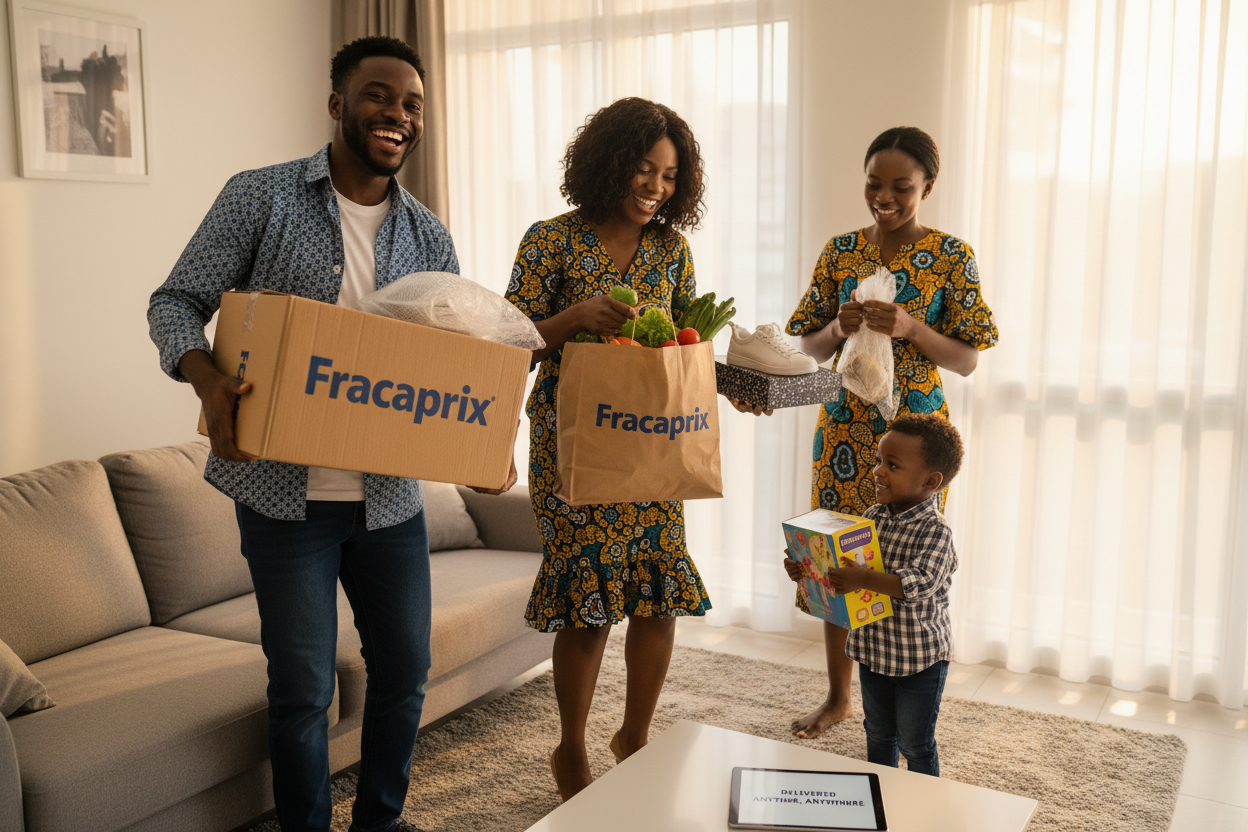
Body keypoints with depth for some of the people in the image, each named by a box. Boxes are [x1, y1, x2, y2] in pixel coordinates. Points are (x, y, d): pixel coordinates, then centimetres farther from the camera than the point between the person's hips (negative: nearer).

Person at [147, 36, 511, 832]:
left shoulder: (428, 237, 7)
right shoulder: (260, 197, -4)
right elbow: (176, 302, -3)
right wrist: (207, 378, -23)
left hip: (391, 494, 4)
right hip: (287, 494, -4)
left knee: (406, 668, 15)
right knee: (303, 689, 5)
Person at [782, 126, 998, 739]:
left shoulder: (952, 257, -4)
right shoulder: (841, 251, 5)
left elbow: (967, 361, -4)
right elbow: (810, 348, 8)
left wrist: (911, 327, -21)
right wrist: (839, 328, -14)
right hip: (844, 427, 3)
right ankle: (838, 697, 26)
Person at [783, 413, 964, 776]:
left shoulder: (935, 531, -23)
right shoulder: (873, 517, -2)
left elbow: (918, 584, -36)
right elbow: (843, 562, 6)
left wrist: (864, 579, -47)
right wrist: (806, 567, -12)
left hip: (920, 658, -6)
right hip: (873, 649, 7)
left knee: (916, 744, 9)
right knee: (878, 733, 23)